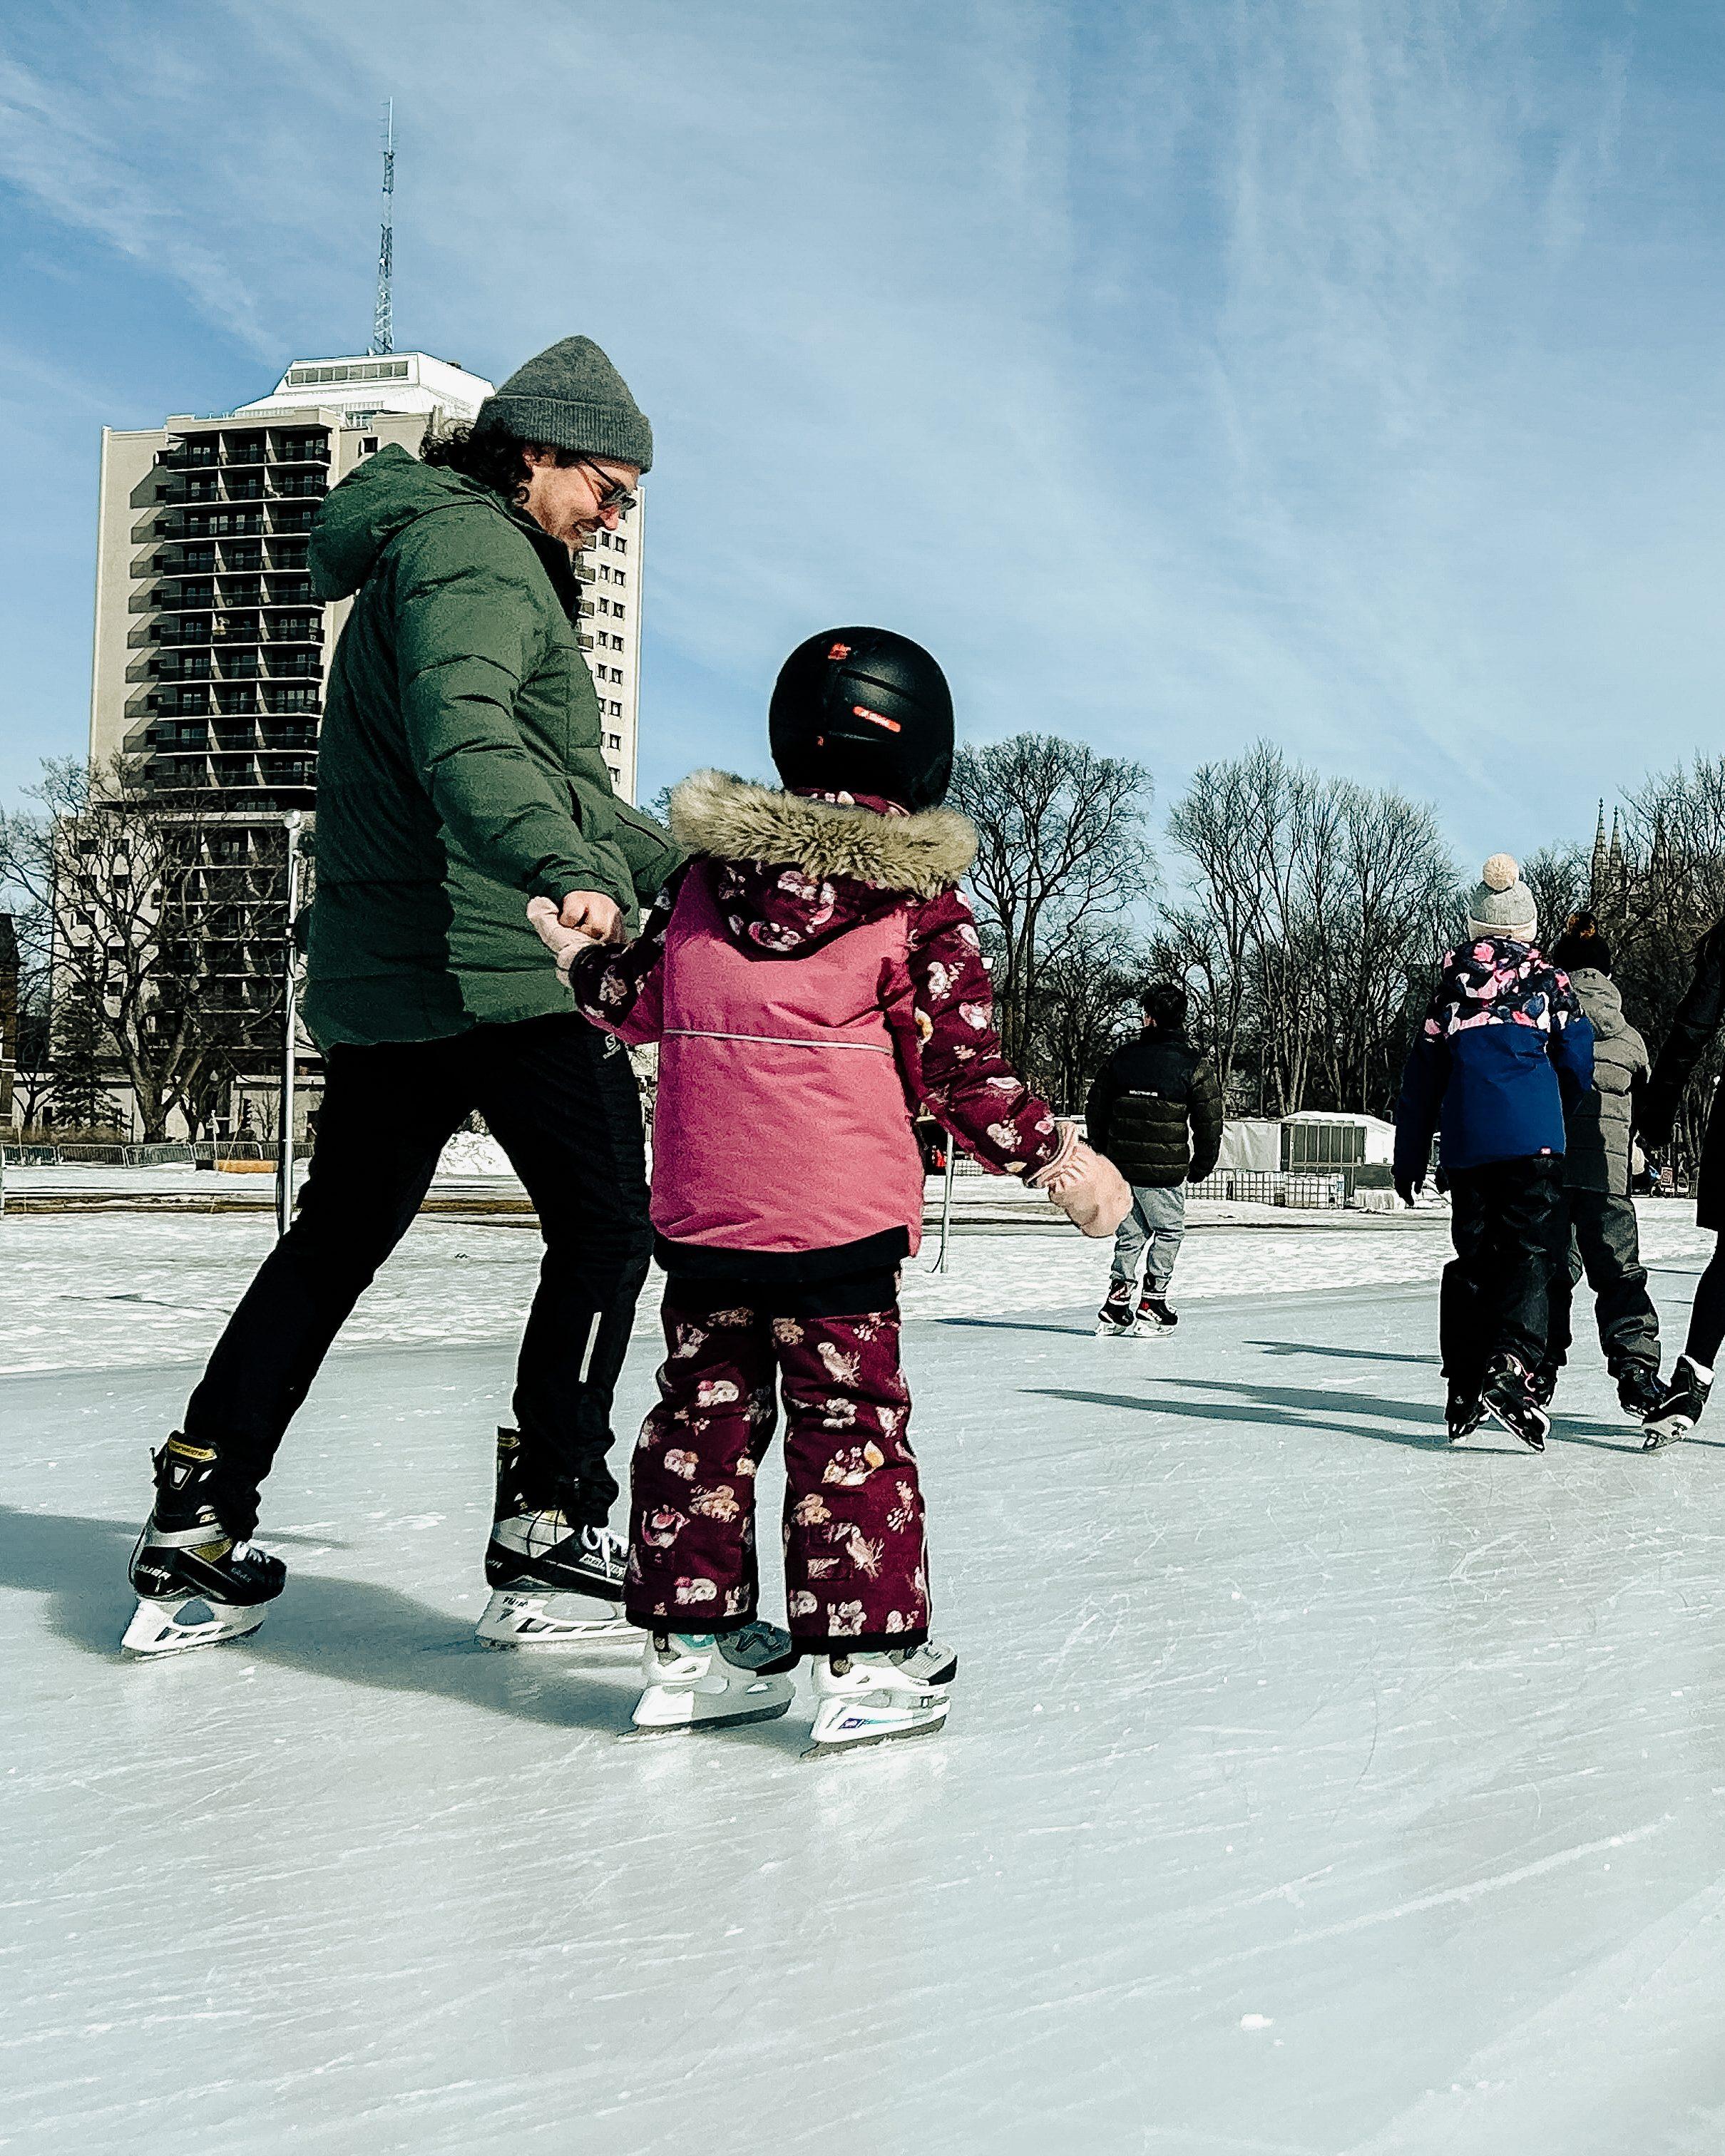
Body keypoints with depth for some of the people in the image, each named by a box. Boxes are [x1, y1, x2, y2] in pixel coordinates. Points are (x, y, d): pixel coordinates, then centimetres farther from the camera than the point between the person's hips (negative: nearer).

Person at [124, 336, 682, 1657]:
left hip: (377, 975, 10)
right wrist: (562, 870, -46)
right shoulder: (473, 548, -7)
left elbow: (562, 786, 32)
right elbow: (464, 730, -29)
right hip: (500, 967, -10)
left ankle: (196, 1528, 15)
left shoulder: (470, 557, 27)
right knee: (606, 1226, -1)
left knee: (341, 1236, 14)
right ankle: (548, 1537, 0)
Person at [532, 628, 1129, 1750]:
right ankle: (872, 1656, 5)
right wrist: (1057, 1157, 8)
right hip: (838, 1213, -4)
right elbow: (962, 1065, -4)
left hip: (699, 1206, 4)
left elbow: (636, 1001, 17)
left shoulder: (705, 871, 8)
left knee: (704, 1407, 13)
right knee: (851, 1422, 3)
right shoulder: (923, 901, -4)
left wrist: (576, 951, 37)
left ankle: (694, 1639, 21)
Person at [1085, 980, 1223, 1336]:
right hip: (1166, 1171, -3)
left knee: (1131, 1232, 17)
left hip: (1120, 1168, 3)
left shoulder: (1122, 1057, 2)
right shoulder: (1196, 1065, -6)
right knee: (1169, 1232, 11)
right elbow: (1209, 1123, -4)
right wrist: (1200, 1167, 9)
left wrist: (1104, 1155, 22)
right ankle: (1152, 1307, 8)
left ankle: (1116, 1306, 12)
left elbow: (1095, 1110, 9)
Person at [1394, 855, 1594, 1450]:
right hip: (1532, 1138, -3)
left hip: (1465, 1144, 3)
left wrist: (1409, 1159, 19)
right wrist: (1563, 1106, 27)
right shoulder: (1547, 980, 9)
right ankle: (1510, 1369, -26)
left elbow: (1421, 1078, 14)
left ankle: (1465, 1391, 10)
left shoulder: (1451, 984, 15)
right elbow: (1578, 1065, 5)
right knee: (1530, 1253, -6)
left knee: (1472, 1259, 11)